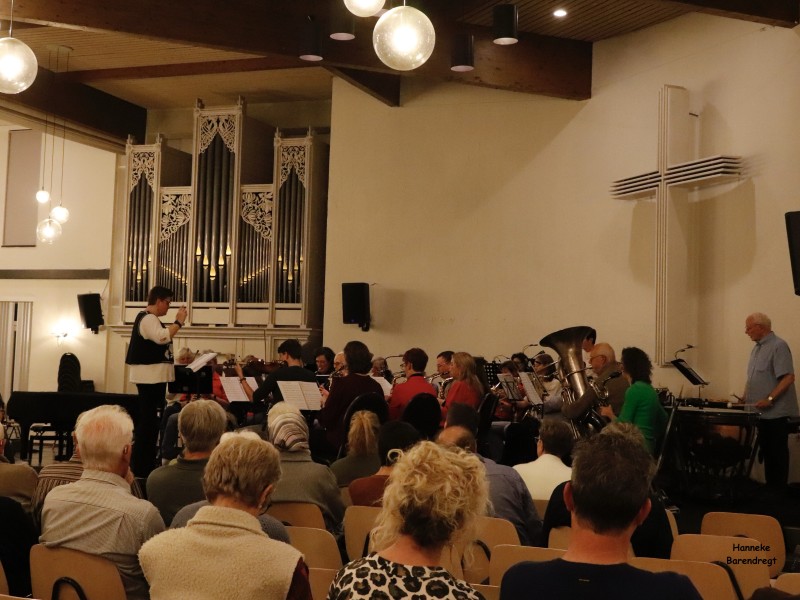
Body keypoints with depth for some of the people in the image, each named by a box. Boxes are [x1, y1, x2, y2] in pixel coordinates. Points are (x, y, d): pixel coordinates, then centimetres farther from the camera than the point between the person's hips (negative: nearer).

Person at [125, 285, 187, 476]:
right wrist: (179, 322, -20)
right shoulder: (148, 318, -14)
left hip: (154, 376, 11)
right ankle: (141, 465, -7)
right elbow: (162, 337, -29)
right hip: (150, 376, -11)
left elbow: (162, 337, 24)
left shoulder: (150, 319, 20)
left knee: (150, 417, 14)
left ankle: (145, 463, 21)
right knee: (148, 418, -10)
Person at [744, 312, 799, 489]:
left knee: (777, 454, -1)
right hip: (760, 412, 9)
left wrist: (769, 399, -25)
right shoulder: (757, 348, 15)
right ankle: (769, 487, 18)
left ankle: (778, 490, 5)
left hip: (775, 412, -9)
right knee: (766, 452, 12)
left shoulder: (778, 346, -13)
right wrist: (746, 399, 11)